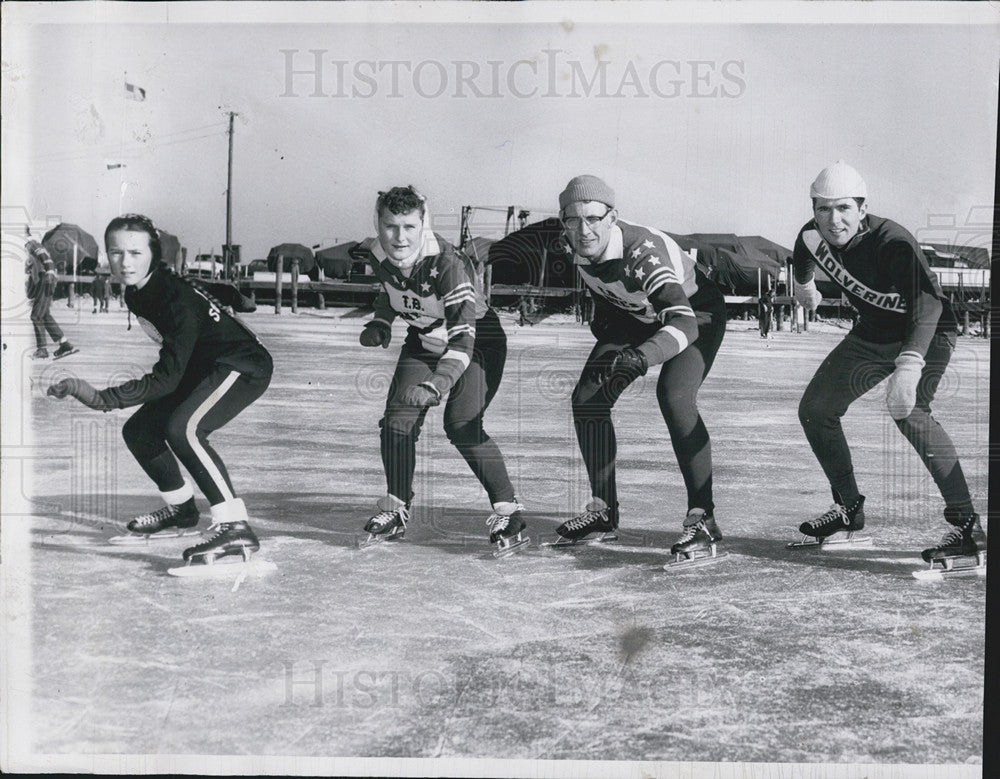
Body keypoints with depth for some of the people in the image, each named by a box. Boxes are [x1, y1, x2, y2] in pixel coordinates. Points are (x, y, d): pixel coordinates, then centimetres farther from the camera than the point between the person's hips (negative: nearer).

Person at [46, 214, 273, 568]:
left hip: (244, 366, -10)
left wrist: (104, 398, -36)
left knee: (182, 428, -32)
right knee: (138, 431, 10)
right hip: (200, 368, 10)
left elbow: (168, 377, -32)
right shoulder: (135, 293, -3)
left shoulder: (177, 297, -29)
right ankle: (181, 510, 31)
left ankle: (235, 527, -36)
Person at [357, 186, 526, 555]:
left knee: (462, 424, -22)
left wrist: (434, 386, -53)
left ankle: (508, 512, -11)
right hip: (424, 340, 6)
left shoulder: (448, 263, -35)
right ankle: (395, 510, 14)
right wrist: (380, 325, -6)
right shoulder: (378, 256, -15)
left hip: (478, 339, -6)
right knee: (398, 418, -4)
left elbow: (462, 339, -41)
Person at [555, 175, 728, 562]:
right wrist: (602, 318, 5)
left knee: (673, 396, -31)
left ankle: (702, 520, -24)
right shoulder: (578, 247, -18)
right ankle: (603, 511, 11)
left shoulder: (643, 250, -39)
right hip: (635, 316, 7)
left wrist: (641, 356, -65)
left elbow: (684, 322, -51)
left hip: (697, 312, -7)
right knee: (587, 398, -3)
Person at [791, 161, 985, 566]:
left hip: (925, 334, -7)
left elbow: (927, 302, -47)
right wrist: (804, 284, 34)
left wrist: (909, 366, -61)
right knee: (815, 409, 3)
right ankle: (849, 508, 21)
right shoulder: (813, 235, -13)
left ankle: (966, 524, -29)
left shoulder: (893, 243, -34)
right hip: (871, 334, 7)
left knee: (907, 411, -32)